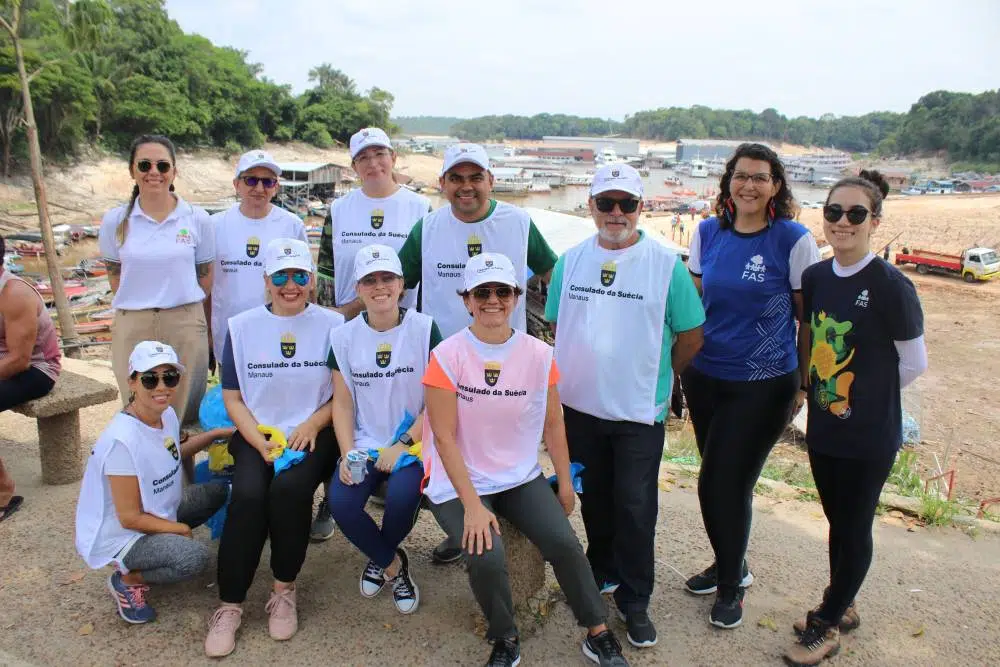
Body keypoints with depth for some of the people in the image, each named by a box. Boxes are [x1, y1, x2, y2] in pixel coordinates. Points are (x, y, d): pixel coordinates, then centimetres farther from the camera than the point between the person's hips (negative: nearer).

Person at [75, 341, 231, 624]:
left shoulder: (167, 415, -6)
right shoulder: (122, 440, -30)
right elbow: (130, 518, -24)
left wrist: (216, 434, 9)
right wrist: (181, 529, -12)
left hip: (154, 512, 9)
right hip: (116, 537, -9)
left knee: (216, 490, 8)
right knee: (195, 556, -28)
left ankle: (164, 545, 12)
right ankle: (127, 580, -1)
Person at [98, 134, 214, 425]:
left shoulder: (197, 219, 1)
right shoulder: (116, 221, 4)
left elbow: (205, 279, 6)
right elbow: (116, 278, 10)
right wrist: (140, 307, 5)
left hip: (185, 324, -1)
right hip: (132, 327, 1)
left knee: (185, 416, 6)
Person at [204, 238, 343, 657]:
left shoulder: (332, 324, 1)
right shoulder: (241, 326, 6)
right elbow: (232, 398, 6)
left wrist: (312, 423, -14)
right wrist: (260, 442, -9)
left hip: (312, 434, -1)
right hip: (257, 435, 1)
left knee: (290, 487, -30)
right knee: (248, 494, -27)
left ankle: (284, 591, -7)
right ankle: (229, 606, -11)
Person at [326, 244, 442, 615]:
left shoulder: (424, 329, -6)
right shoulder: (344, 337, 3)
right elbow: (342, 403, 4)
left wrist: (403, 445, -15)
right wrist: (347, 453, -11)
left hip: (413, 441, -2)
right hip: (364, 443, 3)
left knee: (401, 496, -29)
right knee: (340, 502, -23)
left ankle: (380, 558, 8)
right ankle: (393, 564, 8)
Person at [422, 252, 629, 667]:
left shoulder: (539, 355, -4)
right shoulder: (448, 356, -14)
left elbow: (553, 424, 6)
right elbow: (444, 436, -15)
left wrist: (565, 483, 7)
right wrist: (472, 505, -19)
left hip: (522, 477, 3)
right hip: (459, 482, -2)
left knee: (565, 544, -14)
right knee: (486, 557, -24)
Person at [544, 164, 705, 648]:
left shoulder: (667, 264, -7)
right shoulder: (571, 260, 3)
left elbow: (690, 336, -2)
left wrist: (654, 377, 3)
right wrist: (585, 372, 5)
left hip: (640, 411, -3)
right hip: (581, 406, 3)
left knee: (635, 507, 3)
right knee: (594, 499, 17)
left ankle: (634, 600, 20)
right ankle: (602, 573, 39)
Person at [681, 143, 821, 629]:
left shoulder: (794, 240, -9)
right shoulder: (707, 233, 3)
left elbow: (809, 317, -4)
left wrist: (803, 385, -2)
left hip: (763, 384, -4)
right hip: (705, 378, 4)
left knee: (725, 483, 0)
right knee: (718, 481, 14)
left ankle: (730, 585, 25)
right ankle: (730, 566, 39)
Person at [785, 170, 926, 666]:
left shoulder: (891, 286, -17)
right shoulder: (815, 277, 0)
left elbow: (914, 363, -9)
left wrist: (868, 393, 0)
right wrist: (817, 386, 7)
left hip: (870, 435, -5)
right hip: (823, 427, 6)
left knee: (855, 528, 11)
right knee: (837, 521, 20)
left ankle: (827, 627, 26)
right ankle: (841, 608, 39)